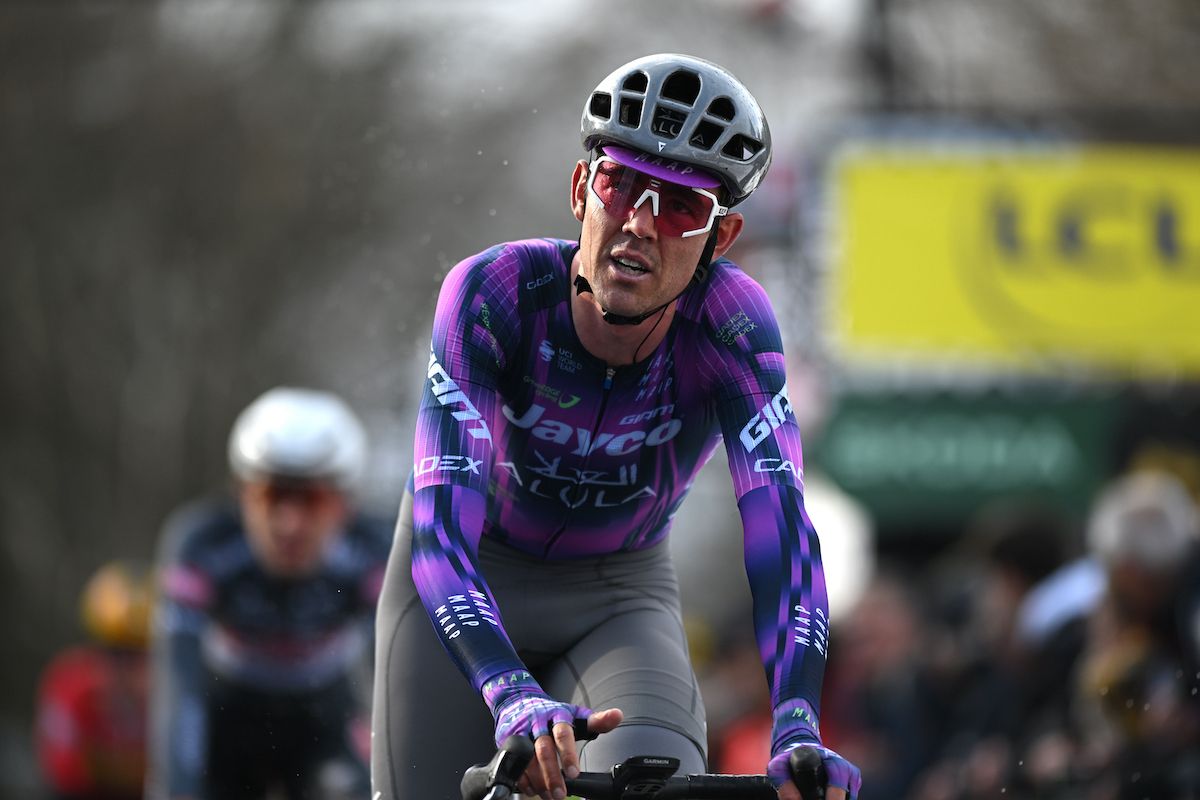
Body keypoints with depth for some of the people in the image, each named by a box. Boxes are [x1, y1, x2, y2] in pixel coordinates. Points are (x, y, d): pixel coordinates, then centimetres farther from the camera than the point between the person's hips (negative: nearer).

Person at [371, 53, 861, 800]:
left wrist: (797, 728, -52)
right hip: (472, 587, 0)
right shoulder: (494, 294, -29)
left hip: (620, 599, 0)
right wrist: (514, 701, -55)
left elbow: (779, 523, -35)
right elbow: (442, 530, -37)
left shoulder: (730, 324, -26)